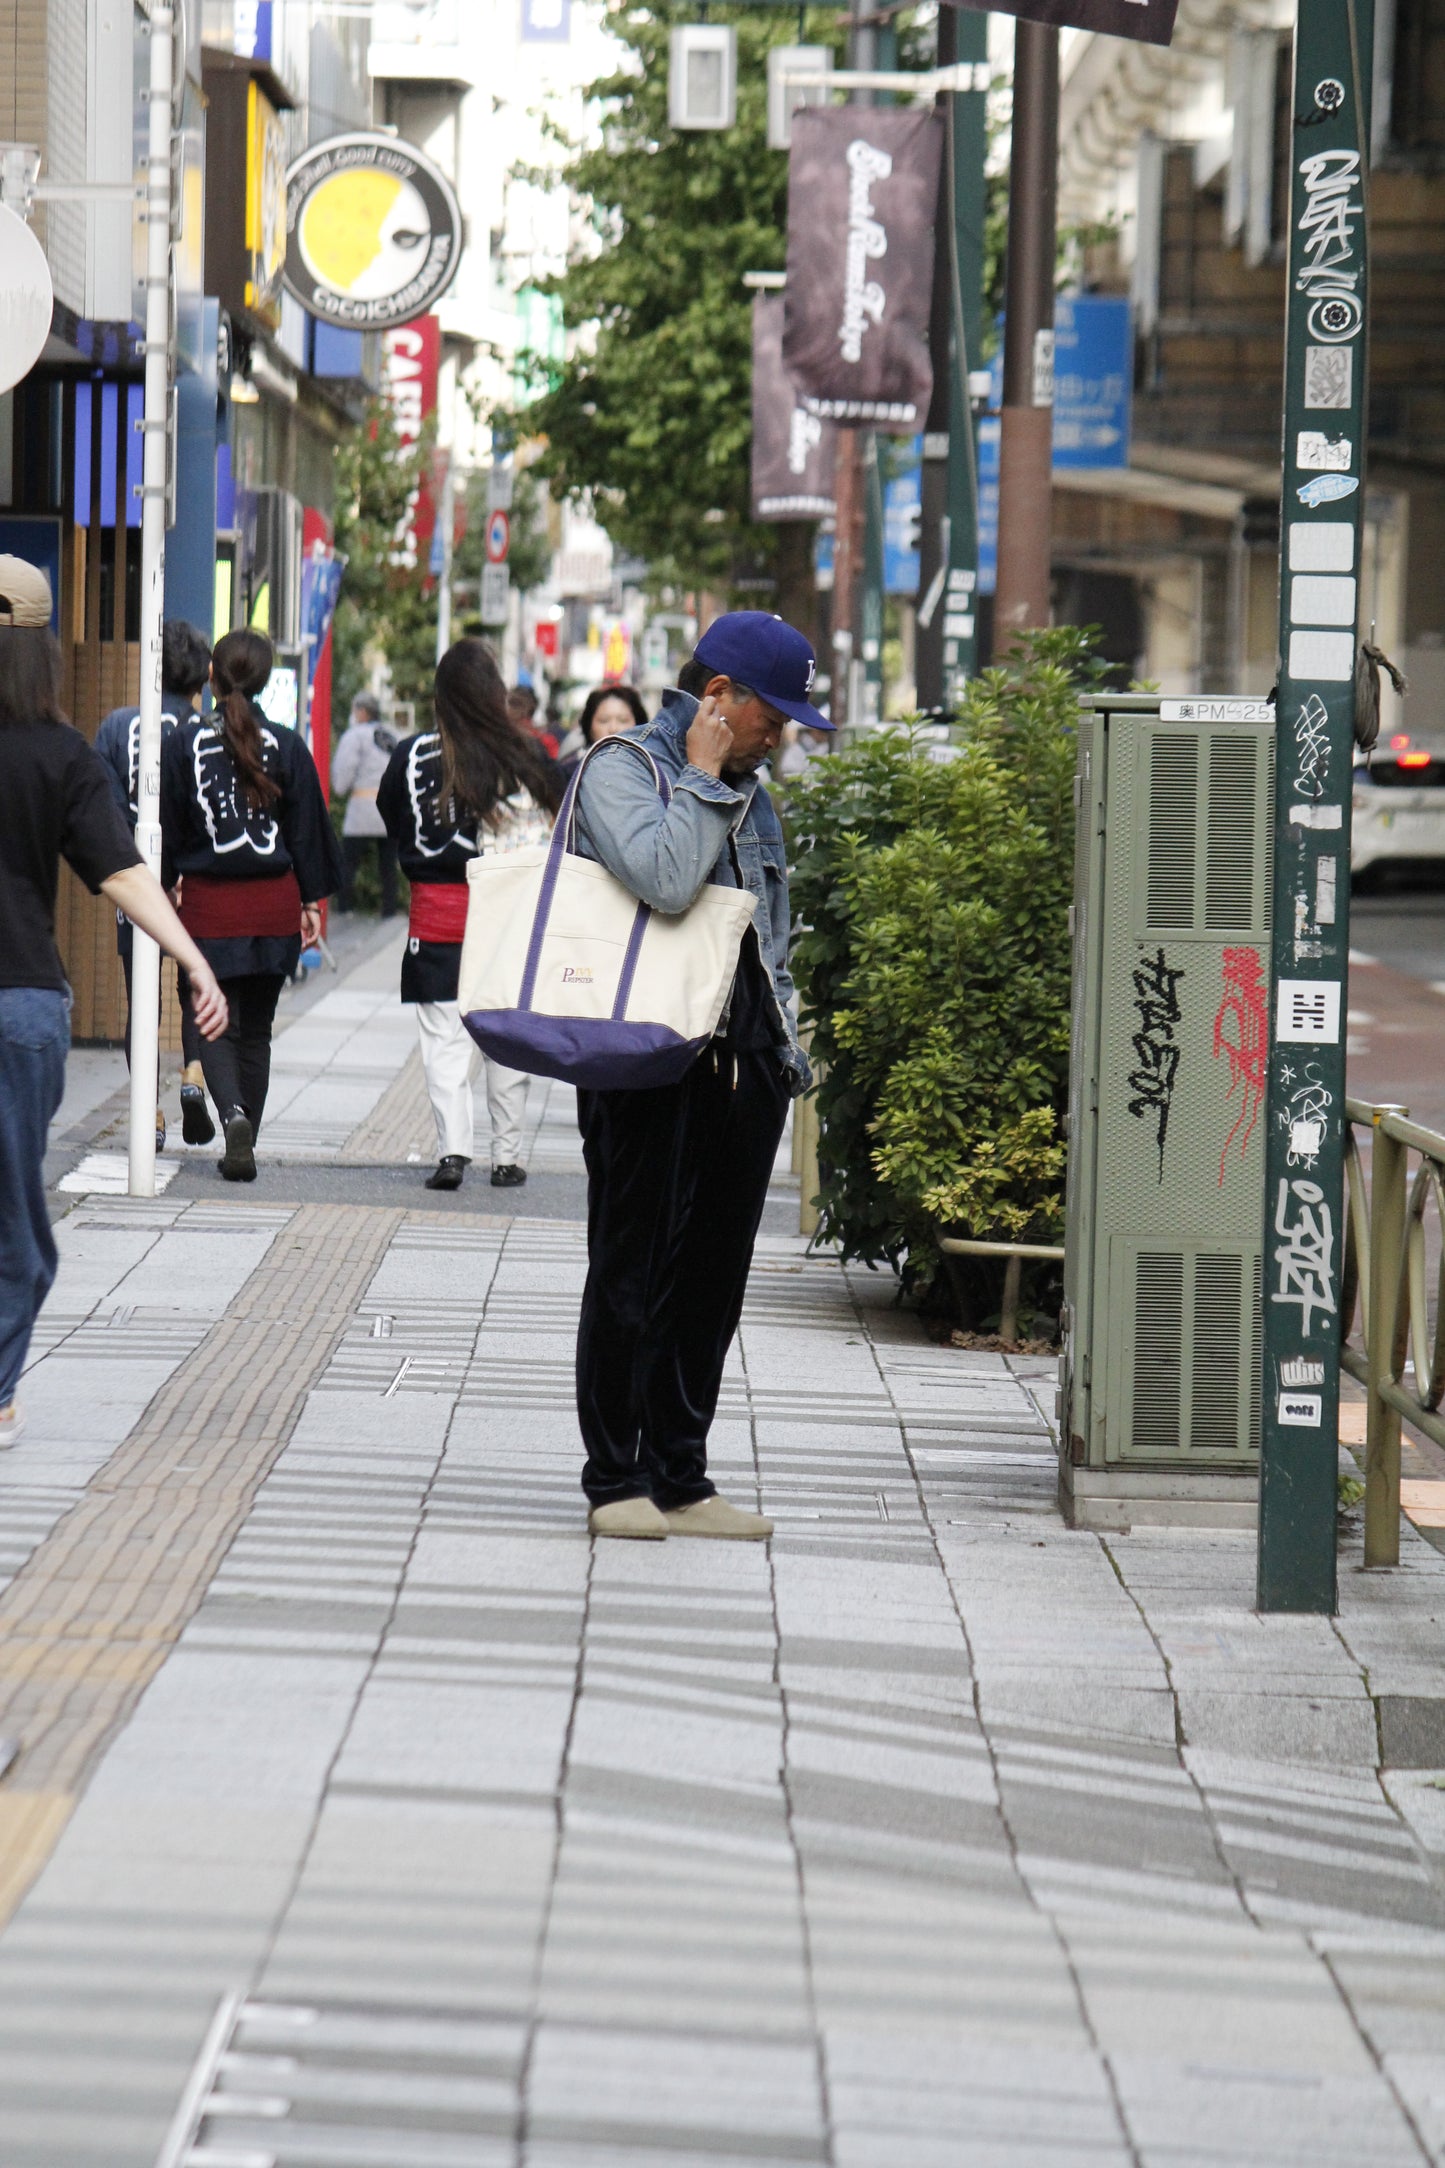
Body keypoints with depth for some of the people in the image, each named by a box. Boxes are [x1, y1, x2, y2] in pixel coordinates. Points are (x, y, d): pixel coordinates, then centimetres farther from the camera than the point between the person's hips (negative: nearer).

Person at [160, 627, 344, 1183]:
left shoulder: (183, 744, -4)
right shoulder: (287, 747, -1)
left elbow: (166, 829, 0)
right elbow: (308, 830, 4)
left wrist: (162, 887, 12)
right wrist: (311, 901, 12)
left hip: (209, 906, -2)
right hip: (274, 905, 2)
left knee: (217, 1026, 2)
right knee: (256, 1028, 13)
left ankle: (233, 1114, -25)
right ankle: (245, 1144, 14)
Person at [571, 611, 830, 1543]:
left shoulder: (748, 791, 20)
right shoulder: (622, 767, -5)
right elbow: (665, 880, -25)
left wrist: (786, 1045, 19)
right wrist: (704, 779, -12)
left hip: (742, 1070, 7)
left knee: (713, 1281, 7)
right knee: (635, 1276, -2)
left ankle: (681, 1480, 13)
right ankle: (616, 1480, 5)